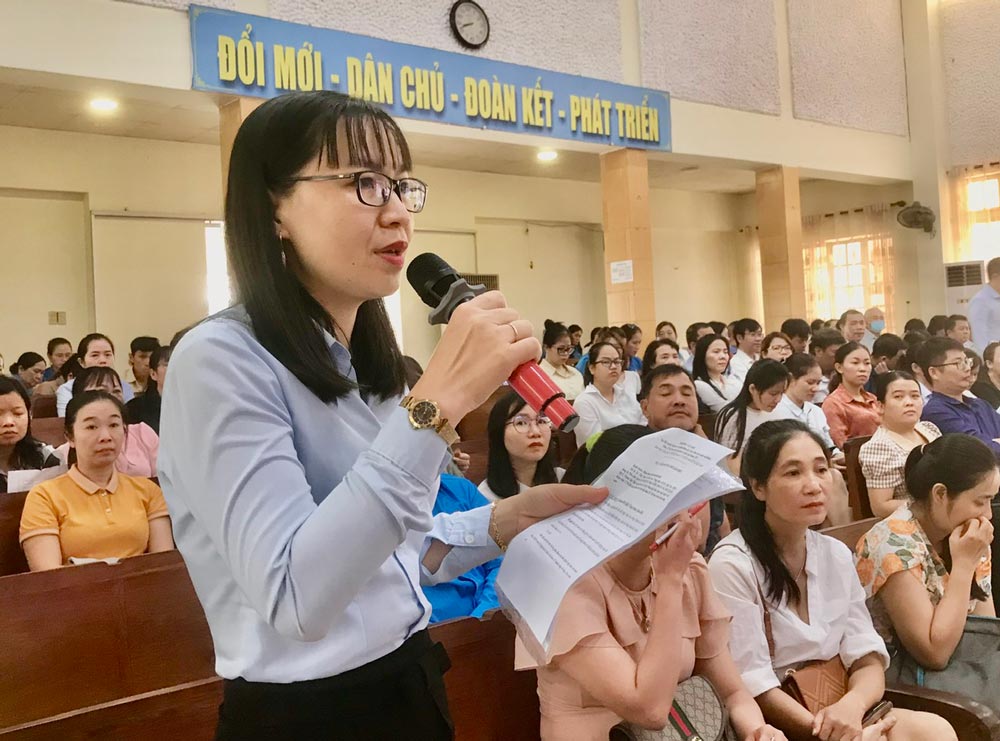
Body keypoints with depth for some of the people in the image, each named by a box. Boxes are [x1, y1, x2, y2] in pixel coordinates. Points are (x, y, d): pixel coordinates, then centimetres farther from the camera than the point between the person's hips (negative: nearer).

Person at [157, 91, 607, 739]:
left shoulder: (366, 362, 7)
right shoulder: (220, 360, -20)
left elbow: (377, 551, 11)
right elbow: (297, 600, -30)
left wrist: (504, 520, -3)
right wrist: (435, 404, -34)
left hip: (412, 685, 8)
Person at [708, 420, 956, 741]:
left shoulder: (836, 554, 5)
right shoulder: (732, 564, -15)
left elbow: (868, 660, 2)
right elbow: (754, 686, -16)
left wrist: (852, 704, -19)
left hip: (837, 708, 7)